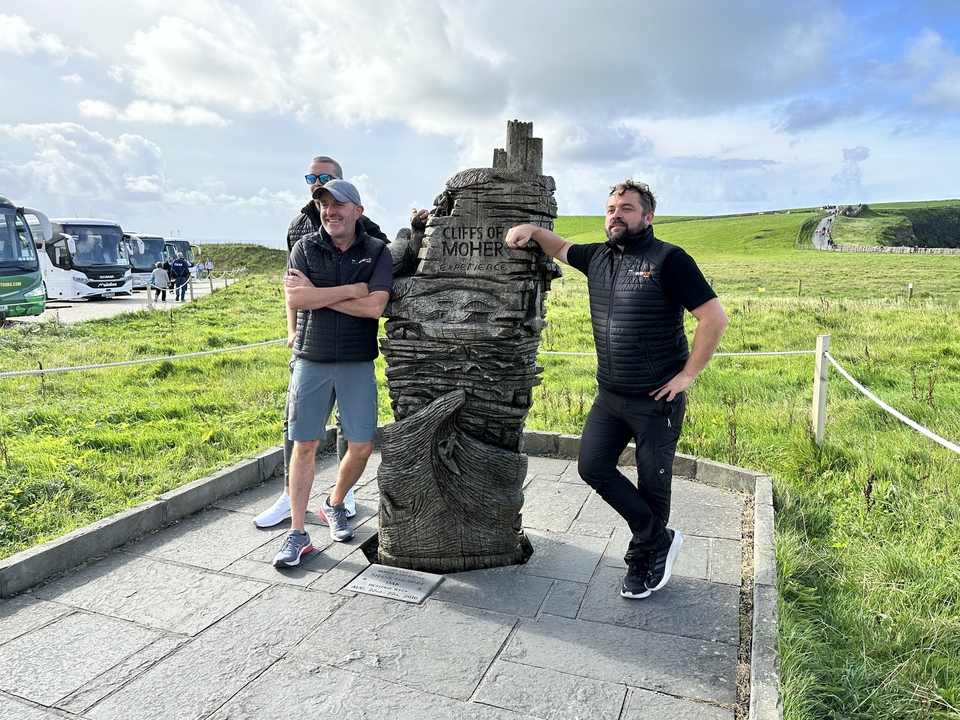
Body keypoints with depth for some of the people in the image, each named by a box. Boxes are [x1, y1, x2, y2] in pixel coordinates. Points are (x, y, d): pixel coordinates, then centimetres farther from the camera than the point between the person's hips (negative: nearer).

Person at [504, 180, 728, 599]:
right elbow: (561, 248, 28)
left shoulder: (669, 260, -12)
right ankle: (660, 539, 20)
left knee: (652, 484, 7)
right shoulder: (597, 257, 8)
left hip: (657, 400, -6)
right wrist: (532, 230, 9)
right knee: (593, 467, 2)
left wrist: (688, 375, -14)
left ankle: (642, 562, 29)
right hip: (610, 396, 6)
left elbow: (715, 318, -15)